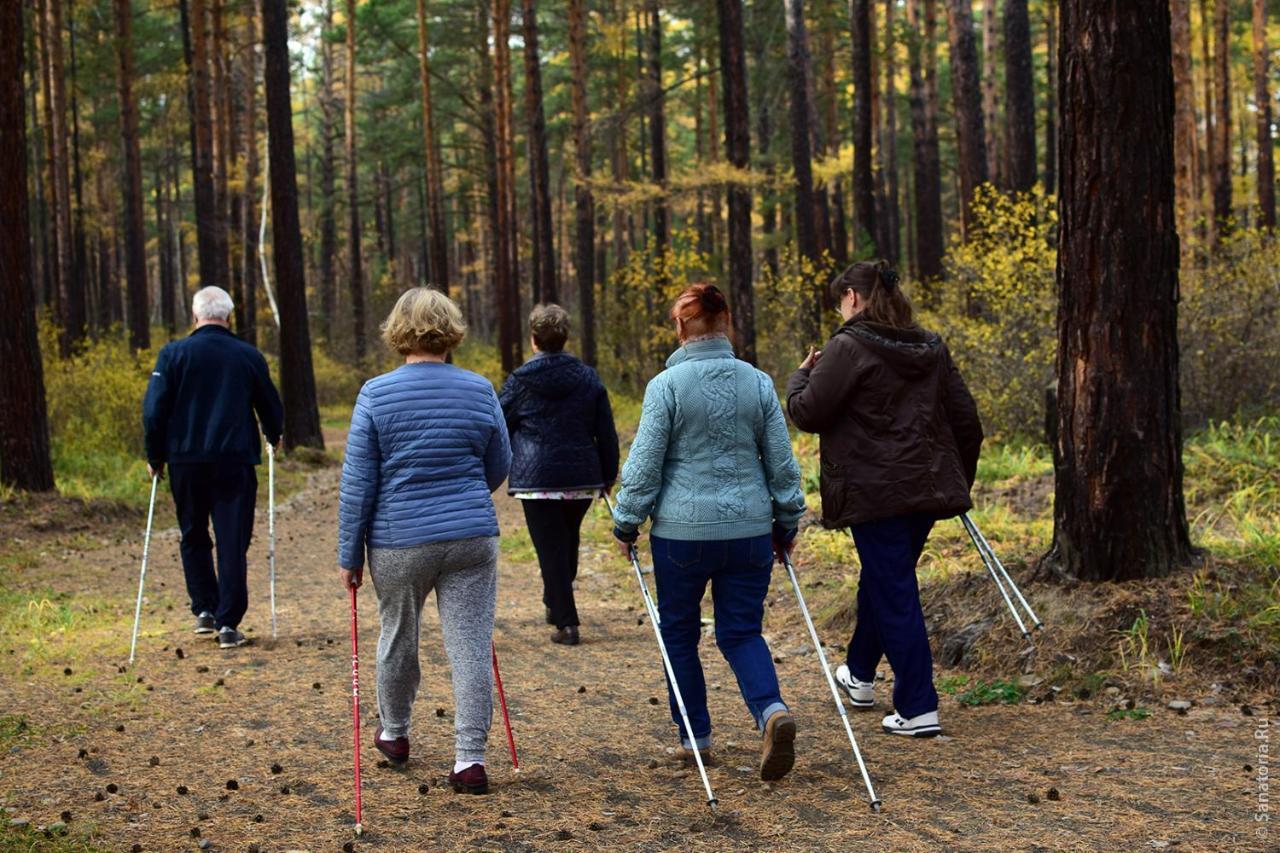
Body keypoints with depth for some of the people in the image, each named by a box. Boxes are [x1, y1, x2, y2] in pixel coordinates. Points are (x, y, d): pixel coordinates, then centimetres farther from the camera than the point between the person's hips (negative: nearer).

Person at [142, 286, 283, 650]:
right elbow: (272, 409, 12)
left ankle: (205, 610, 16)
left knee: (194, 538, 18)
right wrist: (273, 437, 32)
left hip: (186, 460, 0)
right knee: (233, 543, 3)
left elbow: (154, 411, -7)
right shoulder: (249, 356, 2)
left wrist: (155, 457, 6)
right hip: (235, 461, 0)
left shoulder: (174, 353, -3)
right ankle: (228, 624, -1)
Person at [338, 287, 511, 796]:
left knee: (398, 636, 19)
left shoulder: (376, 394, -6)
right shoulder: (480, 391, 1)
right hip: (472, 538, 1)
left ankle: (393, 734, 38)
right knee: (471, 645, 2)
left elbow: (357, 482, -5)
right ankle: (470, 759, -2)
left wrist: (349, 554, 2)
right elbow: (499, 467, 13)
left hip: (399, 541, 0)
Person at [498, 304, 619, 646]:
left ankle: (566, 622, -4)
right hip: (583, 478, 4)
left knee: (550, 549, -1)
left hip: (537, 478, -4)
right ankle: (555, 604, 35)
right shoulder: (588, 378, 4)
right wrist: (609, 474, 16)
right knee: (568, 541, 22)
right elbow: (606, 433, 7)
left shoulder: (519, 381, -5)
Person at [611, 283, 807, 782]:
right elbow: (781, 462, 6)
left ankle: (694, 736, 20)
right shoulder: (758, 384, 3)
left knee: (679, 632, 15)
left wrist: (626, 524, 4)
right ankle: (772, 711, -17)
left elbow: (645, 463, -7)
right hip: (749, 529, 3)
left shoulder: (666, 385, -8)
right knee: (742, 632, 9)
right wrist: (787, 524, 17)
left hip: (682, 528, -3)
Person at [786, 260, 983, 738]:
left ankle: (918, 709, -3)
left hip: (876, 492, -7)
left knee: (894, 596, -3)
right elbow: (966, 422, 12)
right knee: (882, 580, 24)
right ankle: (860, 674, 42)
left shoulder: (848, 348, -11)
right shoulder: (932, 349, 10)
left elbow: (808, 414, -12)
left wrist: (801, 377, 8)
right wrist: (960, 481, 23)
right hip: (929, 488, 7)